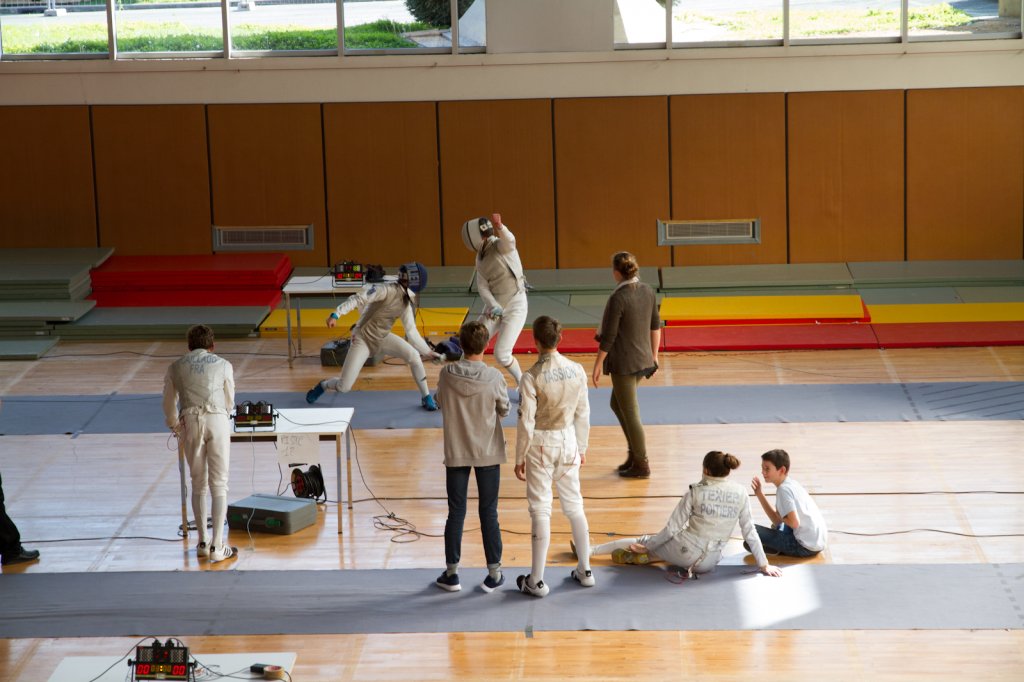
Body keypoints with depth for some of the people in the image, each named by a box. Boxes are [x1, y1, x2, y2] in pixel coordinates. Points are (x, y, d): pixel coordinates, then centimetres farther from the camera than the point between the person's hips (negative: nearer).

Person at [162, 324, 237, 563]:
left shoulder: (176, 367, 16)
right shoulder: (223, 365, 14)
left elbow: (169, 405, 22)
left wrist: (176, 428, 41)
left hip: (190, 421, 1)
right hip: (218, 420, -1)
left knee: (198, 484, 14)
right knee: (219, 485, 2)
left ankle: (203, 543, 17)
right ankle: (217, 546, -3)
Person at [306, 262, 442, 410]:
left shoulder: (407, 300, -3)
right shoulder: (386, 290, -26)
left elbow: (411, 331, 4)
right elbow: (358, 298, -36)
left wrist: (428, 352, 3)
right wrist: (336, 314, -48)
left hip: (382, 338, 6)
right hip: (362, 339, -6)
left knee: (414, 356, -16)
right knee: (344, 387, -12)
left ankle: (426, 397, 2)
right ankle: (323, 385, 24)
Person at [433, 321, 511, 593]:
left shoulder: (447, 375, -12)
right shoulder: (494, 378, -16)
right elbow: (503, 410, -1)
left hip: (456, 453, 1)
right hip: (488, 453, -1)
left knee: (456, 512, 10)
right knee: (489, 513, 8)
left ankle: (451, 573, 16)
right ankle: (494, 574, 14)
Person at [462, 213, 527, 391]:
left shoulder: (501, 246, -17)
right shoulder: (481, 256, 5)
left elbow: (509, 239, -43)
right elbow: (482, 286, -4)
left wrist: (500, 227, -67)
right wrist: (493, 306, -25)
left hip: (514, 307, -7)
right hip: (494, 307, 7)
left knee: (501, 354, -14)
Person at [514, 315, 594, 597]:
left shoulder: (532, 377, -19)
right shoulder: (577, 371, -6)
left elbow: (526, 422, -15)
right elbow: (583, 414, 2)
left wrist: (520, 458, -4)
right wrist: (582, 448, 15)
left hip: (540, 445, -4)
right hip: (568, 441, 4)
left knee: (540, 510, 3)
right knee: (574, 506, 16)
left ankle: (537, 580, 9)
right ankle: (585, 570, 25)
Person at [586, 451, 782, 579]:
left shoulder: (696, 492, -8)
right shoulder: (740, 493, -2)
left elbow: (673, 528, -5)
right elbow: (750, 532, -1)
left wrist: (648, 546, 7)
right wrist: (764, 565, 7)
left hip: (685, 551, -3)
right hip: (708, 563, 3)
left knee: (644, 541, 21)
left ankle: (588, 550, 24)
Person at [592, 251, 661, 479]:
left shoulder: (618, 299, -21)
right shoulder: (648, 292, 0)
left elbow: (608, 336, -17)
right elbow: (656, 326, 9)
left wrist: (598, 364, -7)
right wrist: (654, 356, 20)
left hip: (624, 363, -8)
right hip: (644, 361, 8)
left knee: (630, 413, 5)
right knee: (617, 403, 24)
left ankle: (641, 464, 14)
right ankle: (635, 452, 26)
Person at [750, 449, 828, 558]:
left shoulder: (784, 489, -16)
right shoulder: (792, 483, 12)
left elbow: (794, 523, -25)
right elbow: (778, 521, 11)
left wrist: (779, 516, -5)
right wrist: (760, 495, 8)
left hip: (806, 547, -10)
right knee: (777, 527, 38)